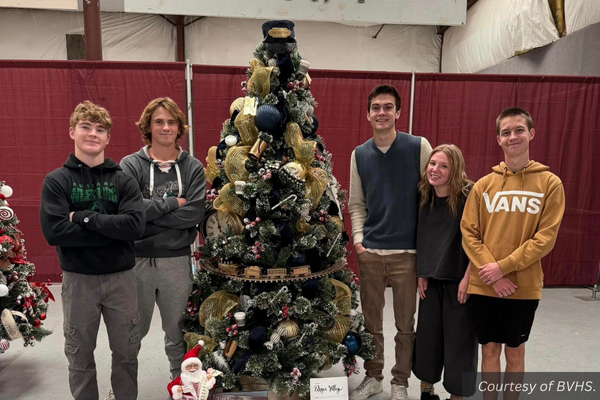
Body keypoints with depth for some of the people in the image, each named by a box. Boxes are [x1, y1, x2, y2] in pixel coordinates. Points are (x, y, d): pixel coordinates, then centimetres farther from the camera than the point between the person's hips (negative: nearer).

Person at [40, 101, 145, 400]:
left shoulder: (123, 179, -1)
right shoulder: (56, 180, -2)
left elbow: (135, 225, -15)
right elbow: (54, 231, -16)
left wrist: (84, 217, -17)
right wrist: (112, 230, -18)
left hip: (120, 277, 1)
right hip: (78, 279, 0)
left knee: (127, 353, 14)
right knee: (80, 356, 16)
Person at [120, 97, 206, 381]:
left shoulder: (193, 167, 0)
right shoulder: (130, 164, -2)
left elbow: (195, 214, -12)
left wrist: (149, 210, -13)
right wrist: (171, 203, -13)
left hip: (177, 260, 1)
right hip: (137, 259, 0)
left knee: (176, 331, 16)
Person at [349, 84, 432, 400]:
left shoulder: (419, 147, -4)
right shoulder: (359, 155, 5)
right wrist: (358, 239, -1)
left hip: (407, 252, -2)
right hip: (369, 252, 3)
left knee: (405, 324, 11)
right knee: (371, 321, 14)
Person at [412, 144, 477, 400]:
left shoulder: (469, 196, -14)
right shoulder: (424, 198, 3)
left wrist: (467, 278, -16)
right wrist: (420, 274, 7)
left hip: (459, 279, -5)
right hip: (432, 279, 5)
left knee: (458, 339, 6)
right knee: (427, 335, 13)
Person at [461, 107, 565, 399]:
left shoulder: (550, 183, -3)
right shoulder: (484, 185, 2)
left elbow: (546, 237, -9)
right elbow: (468, 233, -2)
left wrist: (504, 266, -16)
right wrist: (490, 271, -13)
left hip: (524, 286, -1)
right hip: (484, 285, 2)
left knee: (514, 350, 14)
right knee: (490, 349, 13)